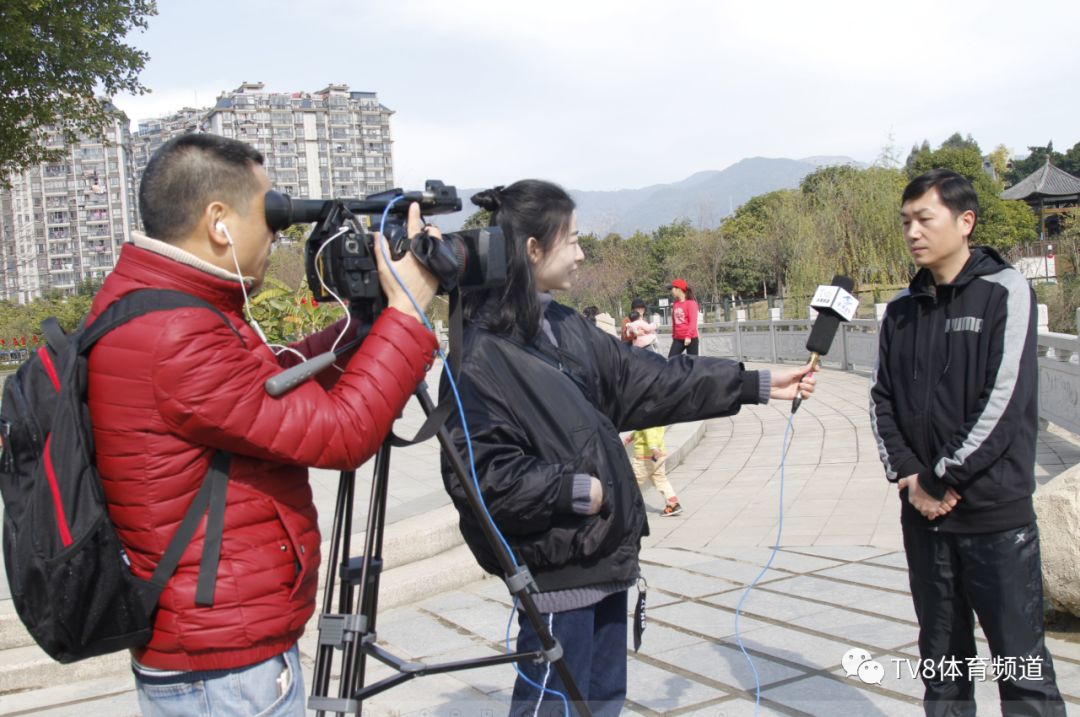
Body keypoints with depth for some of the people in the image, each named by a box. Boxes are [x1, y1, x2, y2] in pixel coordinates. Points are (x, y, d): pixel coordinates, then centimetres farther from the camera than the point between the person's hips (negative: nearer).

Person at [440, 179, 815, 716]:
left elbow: (647, 380, 11)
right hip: (557, 567, -8)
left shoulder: (564, 326, 8)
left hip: (603, 551, 9)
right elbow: (476, 470, -22)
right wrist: (576, 489, -18)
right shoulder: (482, 353, -18)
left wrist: (756, 384, 12)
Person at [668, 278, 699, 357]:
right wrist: (673, 336, 18)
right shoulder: (675, 304, 10)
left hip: (691, 338, -6)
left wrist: (688, 336, -21)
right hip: (678, 339, 6)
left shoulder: (691, 303, -9)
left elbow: (693, 321, -14)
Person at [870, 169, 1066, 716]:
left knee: (1021, 664, 2)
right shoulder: (902, 309, 10)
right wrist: (907, 477, -5)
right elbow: (882, 401, 9)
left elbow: (1006, 400, -13)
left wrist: (941, 477, -11)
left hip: (996, 512, -5)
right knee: (941, 658, 14)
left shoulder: (1003, 291, -5)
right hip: (924, 511, 5)